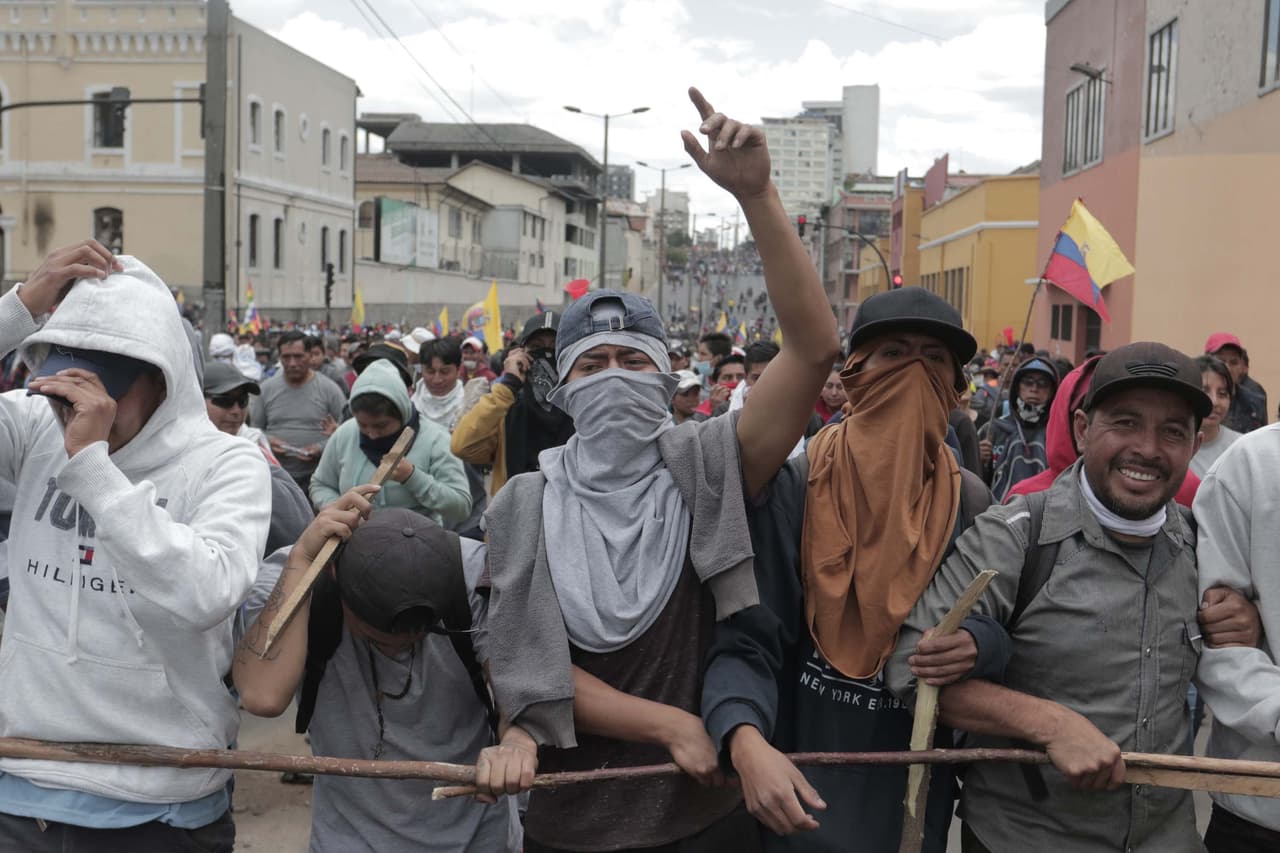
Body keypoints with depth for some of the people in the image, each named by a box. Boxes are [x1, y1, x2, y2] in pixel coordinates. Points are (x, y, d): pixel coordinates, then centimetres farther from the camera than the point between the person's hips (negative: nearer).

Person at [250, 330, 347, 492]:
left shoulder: (329, 389, 0)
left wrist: (321, 448, -15)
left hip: (316, 477, -2)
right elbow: (254, 428, 15)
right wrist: (267, 441, -7)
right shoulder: (267, 389, 9)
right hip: (275, 476, 2)